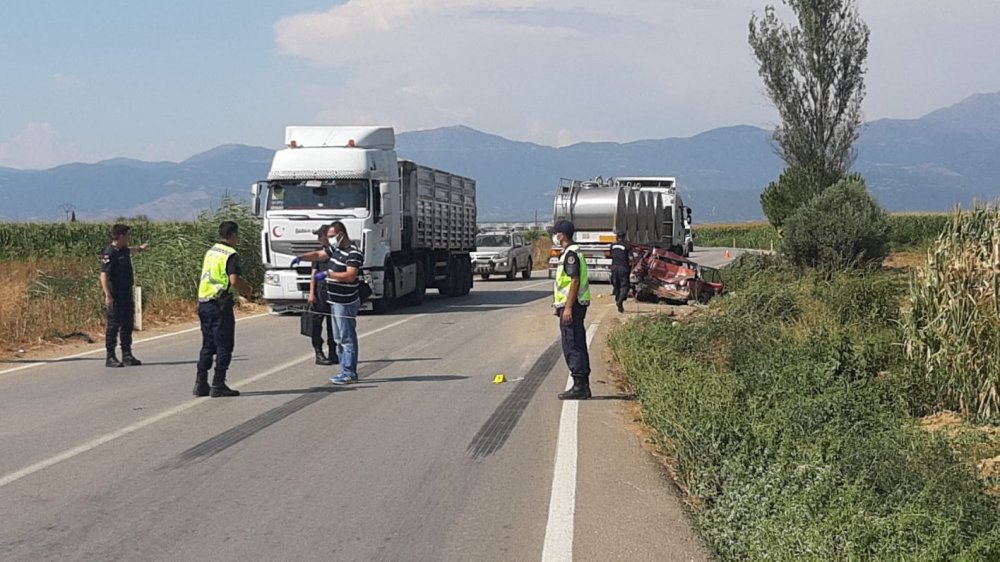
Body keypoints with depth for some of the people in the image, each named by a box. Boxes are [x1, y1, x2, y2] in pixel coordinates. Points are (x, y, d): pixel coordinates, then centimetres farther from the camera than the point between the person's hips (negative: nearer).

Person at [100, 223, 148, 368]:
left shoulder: (124, 251, 12)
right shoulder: (109, 253, -15)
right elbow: (104, 275, -23)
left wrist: (140, 248, 60)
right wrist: (107, 295, -31)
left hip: (127, 293, 9)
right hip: (115, 296, -9)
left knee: (128, 325, 11)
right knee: (114, 325, -5)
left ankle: (127, 355, 18)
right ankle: (110, 357, 0)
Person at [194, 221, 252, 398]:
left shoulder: (210, 251, 15)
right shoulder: (231, 255, -11)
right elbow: (234, 280, -23)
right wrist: (246, 289, -3)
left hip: (204, 303, 8)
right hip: (221, 305, -8)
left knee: (207, 345, 14)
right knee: (224, 346, -1)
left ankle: (201, 383, 14)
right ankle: (218, 385, -1)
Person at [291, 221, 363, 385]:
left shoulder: (353, 253, -16)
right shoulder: (335, 249, 13)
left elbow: (350, 276, -26)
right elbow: (318, 255, 23)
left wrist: (327, 274, -24)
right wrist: (301, 257, 6)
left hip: (346, 303, -10)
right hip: (336, 302, 10)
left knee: (347, 338, -6)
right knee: (340, 339, 13)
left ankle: (349, 373, -4)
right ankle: (346, 371, 19)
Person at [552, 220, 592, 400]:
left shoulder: (570, 254, -14)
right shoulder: (571, 252, 17)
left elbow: (575, 281, -21)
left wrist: (568, 307, -23)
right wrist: (559, 305, 25)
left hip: (572, 306, -10)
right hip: (571, 305, 10)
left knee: (572, 346, -8)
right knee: (578, 346, 12)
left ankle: (579, 387, -7)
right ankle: (583, 386, 16)